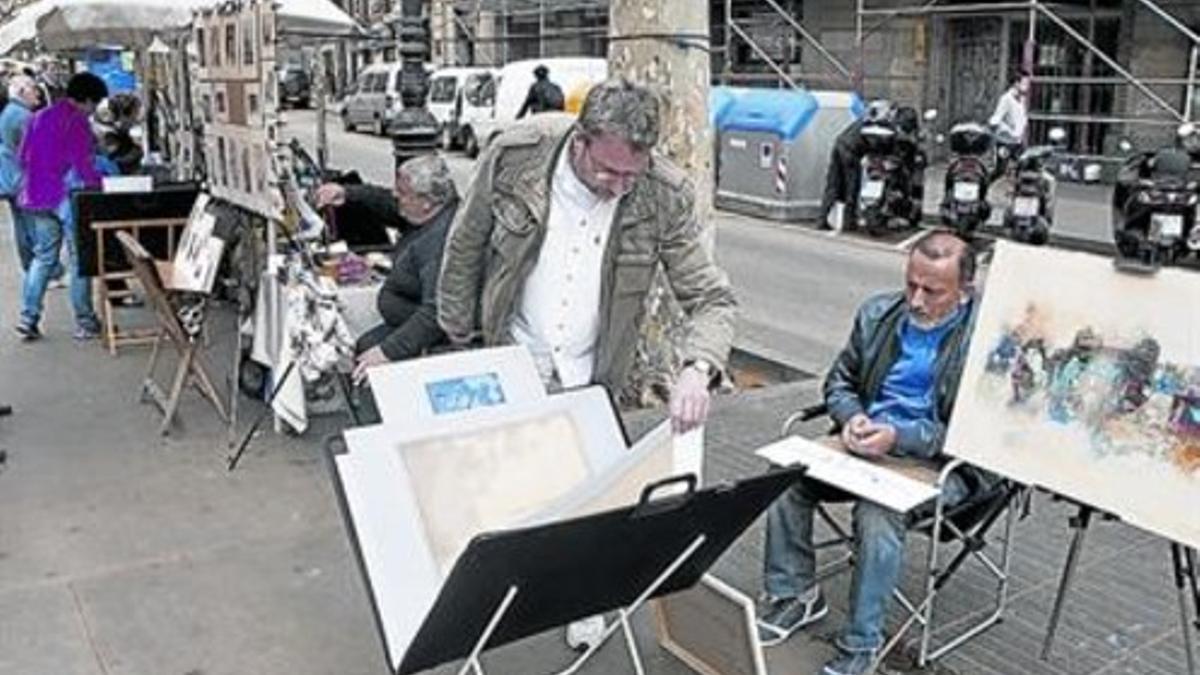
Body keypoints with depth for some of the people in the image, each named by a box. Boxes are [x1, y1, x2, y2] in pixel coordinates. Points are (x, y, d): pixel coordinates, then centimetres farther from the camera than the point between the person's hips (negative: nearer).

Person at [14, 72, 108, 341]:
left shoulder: (40, 117, 13)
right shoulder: (77, 122, -11)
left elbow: (23, 156, 17)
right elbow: (84, 164, -17)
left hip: (37, 196, 7)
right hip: (68, 198, -7)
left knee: (42, 257, 14)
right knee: (80, 259, 2)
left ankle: (28, 318, 10)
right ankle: (85, 323, 6)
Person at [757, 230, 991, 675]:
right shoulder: (879, 314, 6)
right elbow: (840, 380, 15)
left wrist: (898, 437, -23)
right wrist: (852, 417, -8)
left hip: (940, 461, -6)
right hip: (867, 442, 6)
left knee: (878, 514, -32)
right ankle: (794, 594, 6)